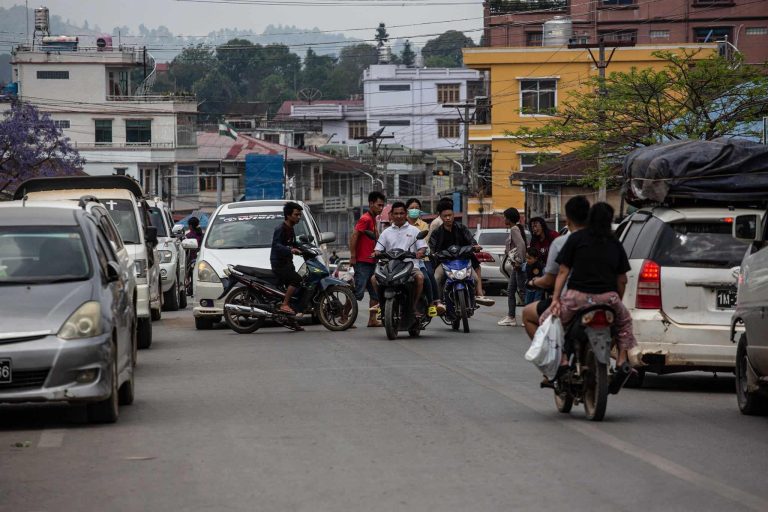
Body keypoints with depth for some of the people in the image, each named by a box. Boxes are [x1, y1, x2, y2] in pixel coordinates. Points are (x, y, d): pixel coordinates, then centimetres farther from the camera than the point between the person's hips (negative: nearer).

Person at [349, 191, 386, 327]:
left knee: (375, 293, 9)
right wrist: (353, 257, -21)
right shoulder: (365, 219, -12)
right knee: (358, 292, -11)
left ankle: (373, 320, 11)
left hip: (371, 262, 10)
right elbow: (353, 237, -19)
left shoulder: (373, 219, 18)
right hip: (362, 262, -10)